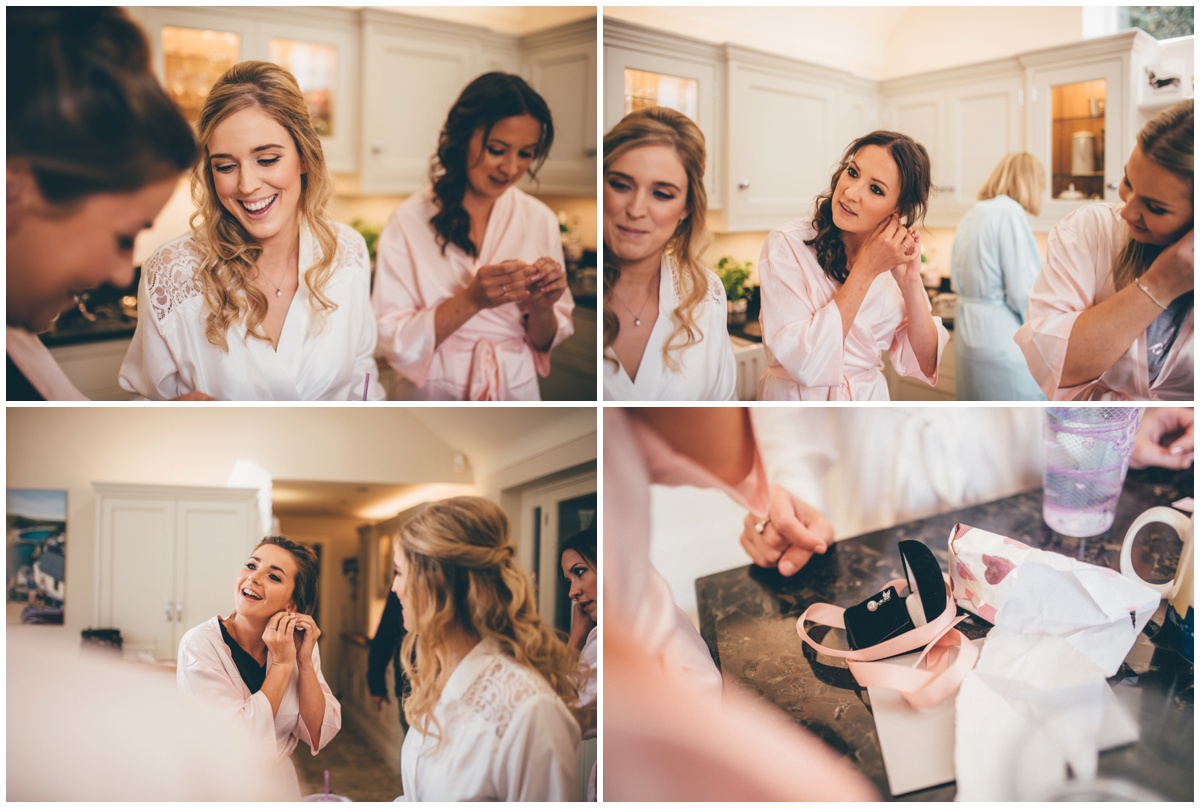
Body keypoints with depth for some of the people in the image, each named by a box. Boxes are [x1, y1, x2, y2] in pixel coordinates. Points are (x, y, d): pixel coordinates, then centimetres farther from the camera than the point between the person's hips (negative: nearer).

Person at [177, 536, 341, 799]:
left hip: (282, 783, 4)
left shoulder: (297, 641, -9)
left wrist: (305, 662, -21)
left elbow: (318, 735, -12)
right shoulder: (200, 644, -22)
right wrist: (281, 665, -24)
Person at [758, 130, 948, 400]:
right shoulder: (787, 244, -11)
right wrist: (865, 270, -16)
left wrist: (911, 282, -10)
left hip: (871, 399, 3)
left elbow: (925, 365, 1)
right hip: (798, 402, -3)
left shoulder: (895, 256, 2)